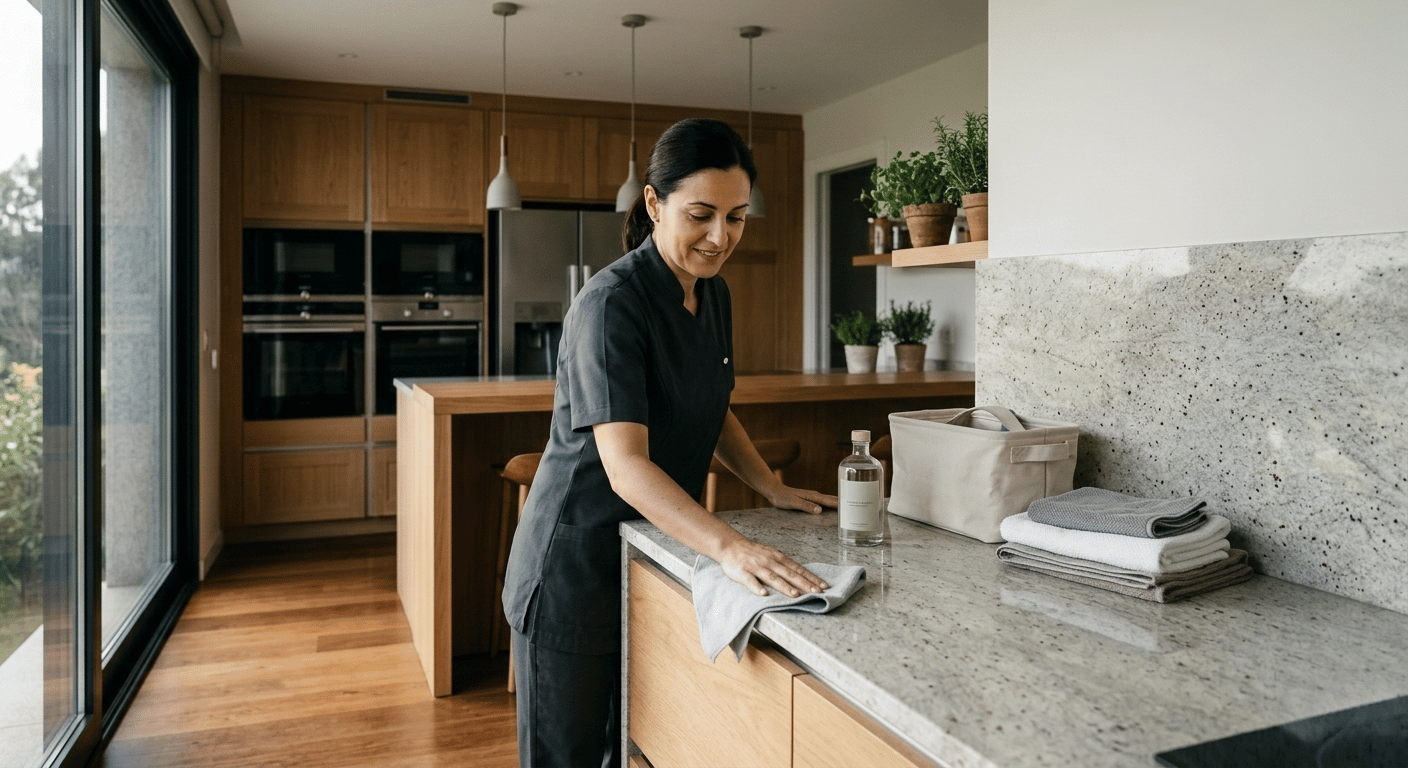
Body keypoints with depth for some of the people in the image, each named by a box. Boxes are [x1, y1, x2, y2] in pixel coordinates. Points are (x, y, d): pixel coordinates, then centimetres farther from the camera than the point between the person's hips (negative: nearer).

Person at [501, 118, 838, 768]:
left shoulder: (714, 295, 4)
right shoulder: (611, 304, -22)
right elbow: (625, 464, -31)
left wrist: (772, 488, 6)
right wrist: (731, 547, -42)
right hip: (578, 563, -7)